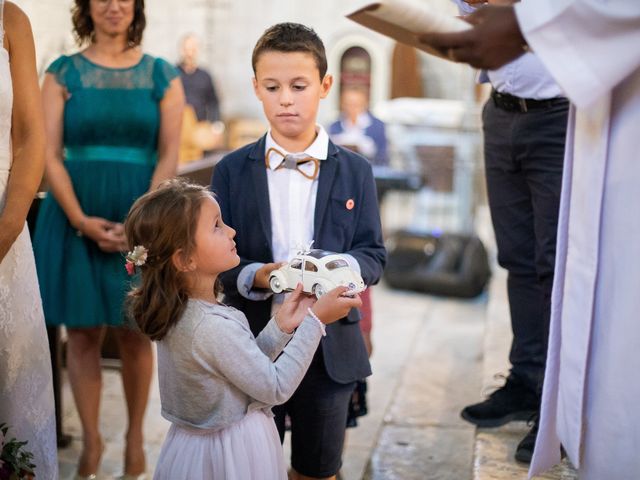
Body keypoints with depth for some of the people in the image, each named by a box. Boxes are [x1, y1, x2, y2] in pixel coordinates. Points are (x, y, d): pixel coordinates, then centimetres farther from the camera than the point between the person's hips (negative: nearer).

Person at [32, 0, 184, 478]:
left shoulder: (162, 76, 4)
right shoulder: (64, 73, 4)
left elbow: (169, 157, -1)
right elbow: (50, 156, -2)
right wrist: (82, 221, -13)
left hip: (142, 222, 0)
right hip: (75, 218, 0)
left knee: (134, 333, 6)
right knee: (83, 333, 5)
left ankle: (135, 435, 21)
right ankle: (91, 440, 18)